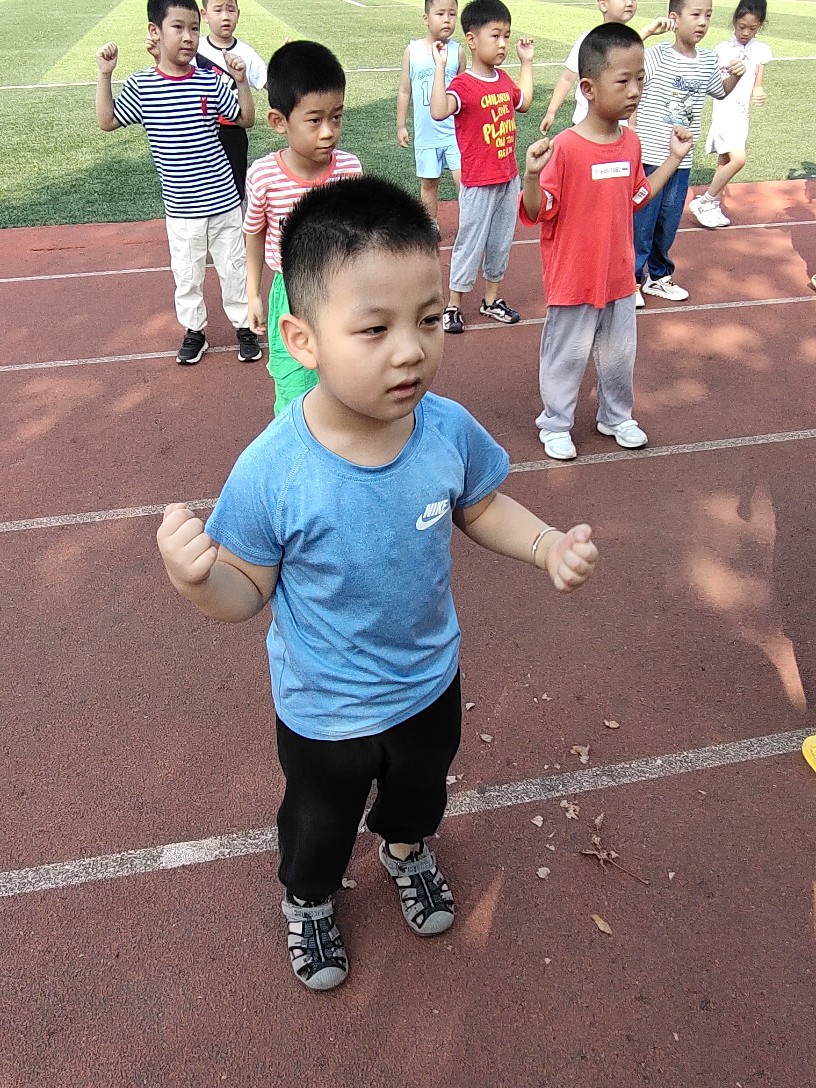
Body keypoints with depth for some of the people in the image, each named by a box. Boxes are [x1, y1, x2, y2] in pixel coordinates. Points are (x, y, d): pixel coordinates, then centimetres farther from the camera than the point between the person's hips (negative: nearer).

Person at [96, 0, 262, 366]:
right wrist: (104, 75, -11)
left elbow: (247, 119, 4)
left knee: (233, 266, 12)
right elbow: (107, 121, -3)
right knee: (186, 273, 13)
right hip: (180, 208, 0)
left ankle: (245, 325, 29)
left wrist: (241, 81, -10)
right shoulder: (140, 85, -5)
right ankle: (194, 330, 31)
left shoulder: (209, 82, -4)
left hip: (223, 200, 0)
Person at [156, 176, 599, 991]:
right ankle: (308, 900, 62)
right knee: (320, 824, 27)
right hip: (324, 710, -3)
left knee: (420, 791, 34)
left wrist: (548, 546, -19)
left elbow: (482, 508, -2)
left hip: (430, 681, 3)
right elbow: (250, 591, -18)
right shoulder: (270, 472, -33)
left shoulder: (450, 430, -23)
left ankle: (406, 850, 70)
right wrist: (198, 579, -40)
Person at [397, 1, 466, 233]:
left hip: (455, 131, -1)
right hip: (426, 133, 1)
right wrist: (401, 126, 6)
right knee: (428, 182, 12)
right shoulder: (412, 50, -3)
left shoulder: (457, 51, -2)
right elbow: (404, 90, 5)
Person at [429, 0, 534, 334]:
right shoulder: (463, 85, -16)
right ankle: (453, 305, 14)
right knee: (470, 243, 2)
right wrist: (439, 66, -37)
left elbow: (523, 103, 29)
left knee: (501, 243, 14)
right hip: (479, 184, -7)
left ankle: (492, 300, 28)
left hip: (509, 179, 7)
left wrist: (526, 61, 26)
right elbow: (439, 112, -36)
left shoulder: (504, 80, 8)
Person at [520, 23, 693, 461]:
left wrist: (674, 158, 15)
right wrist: (531, 175, -38)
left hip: (619, 276, 6)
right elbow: (537, 212, -20)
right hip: (573, 280, -6)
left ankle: (616, 417, 41)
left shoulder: (630, 142, 2)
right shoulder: (565, 148, -20)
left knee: (620, 353, 20)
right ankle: (555, 424, 30)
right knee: (566, 357, 10)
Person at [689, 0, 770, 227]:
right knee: (738, 159, -18)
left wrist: (759, 94, -16)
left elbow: (757, 86, 4)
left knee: (725, 160, 11)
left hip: (742, 112, 5)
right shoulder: (722, 49, -6)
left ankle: (713, 207, 20)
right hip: (723, 110, -5)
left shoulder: (761, 50, 5)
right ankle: (703, 202, -8)